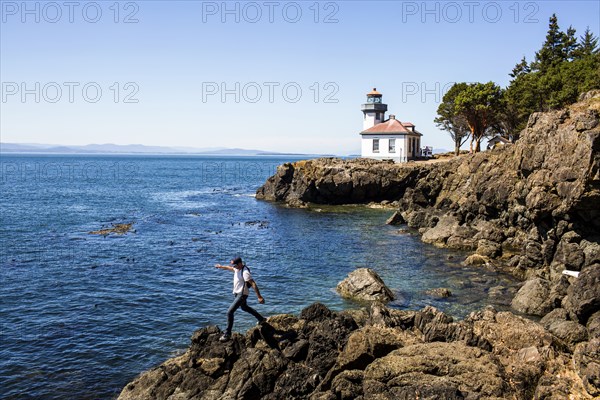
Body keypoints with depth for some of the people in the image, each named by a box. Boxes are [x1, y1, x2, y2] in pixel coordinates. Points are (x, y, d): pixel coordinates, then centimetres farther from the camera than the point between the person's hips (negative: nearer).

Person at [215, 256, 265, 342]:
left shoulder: (245, 272, -28)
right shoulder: (237, 268, 0)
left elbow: (253, 284, -31)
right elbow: (230, 268, 25)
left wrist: (259, 297, -34)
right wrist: (221, 266, 37)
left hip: (242, 295, -10)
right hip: (237, 293, 10)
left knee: (230, 312, -14)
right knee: (244, 307, 30)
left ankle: (227, 334, -7)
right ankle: (261, 319, 46)